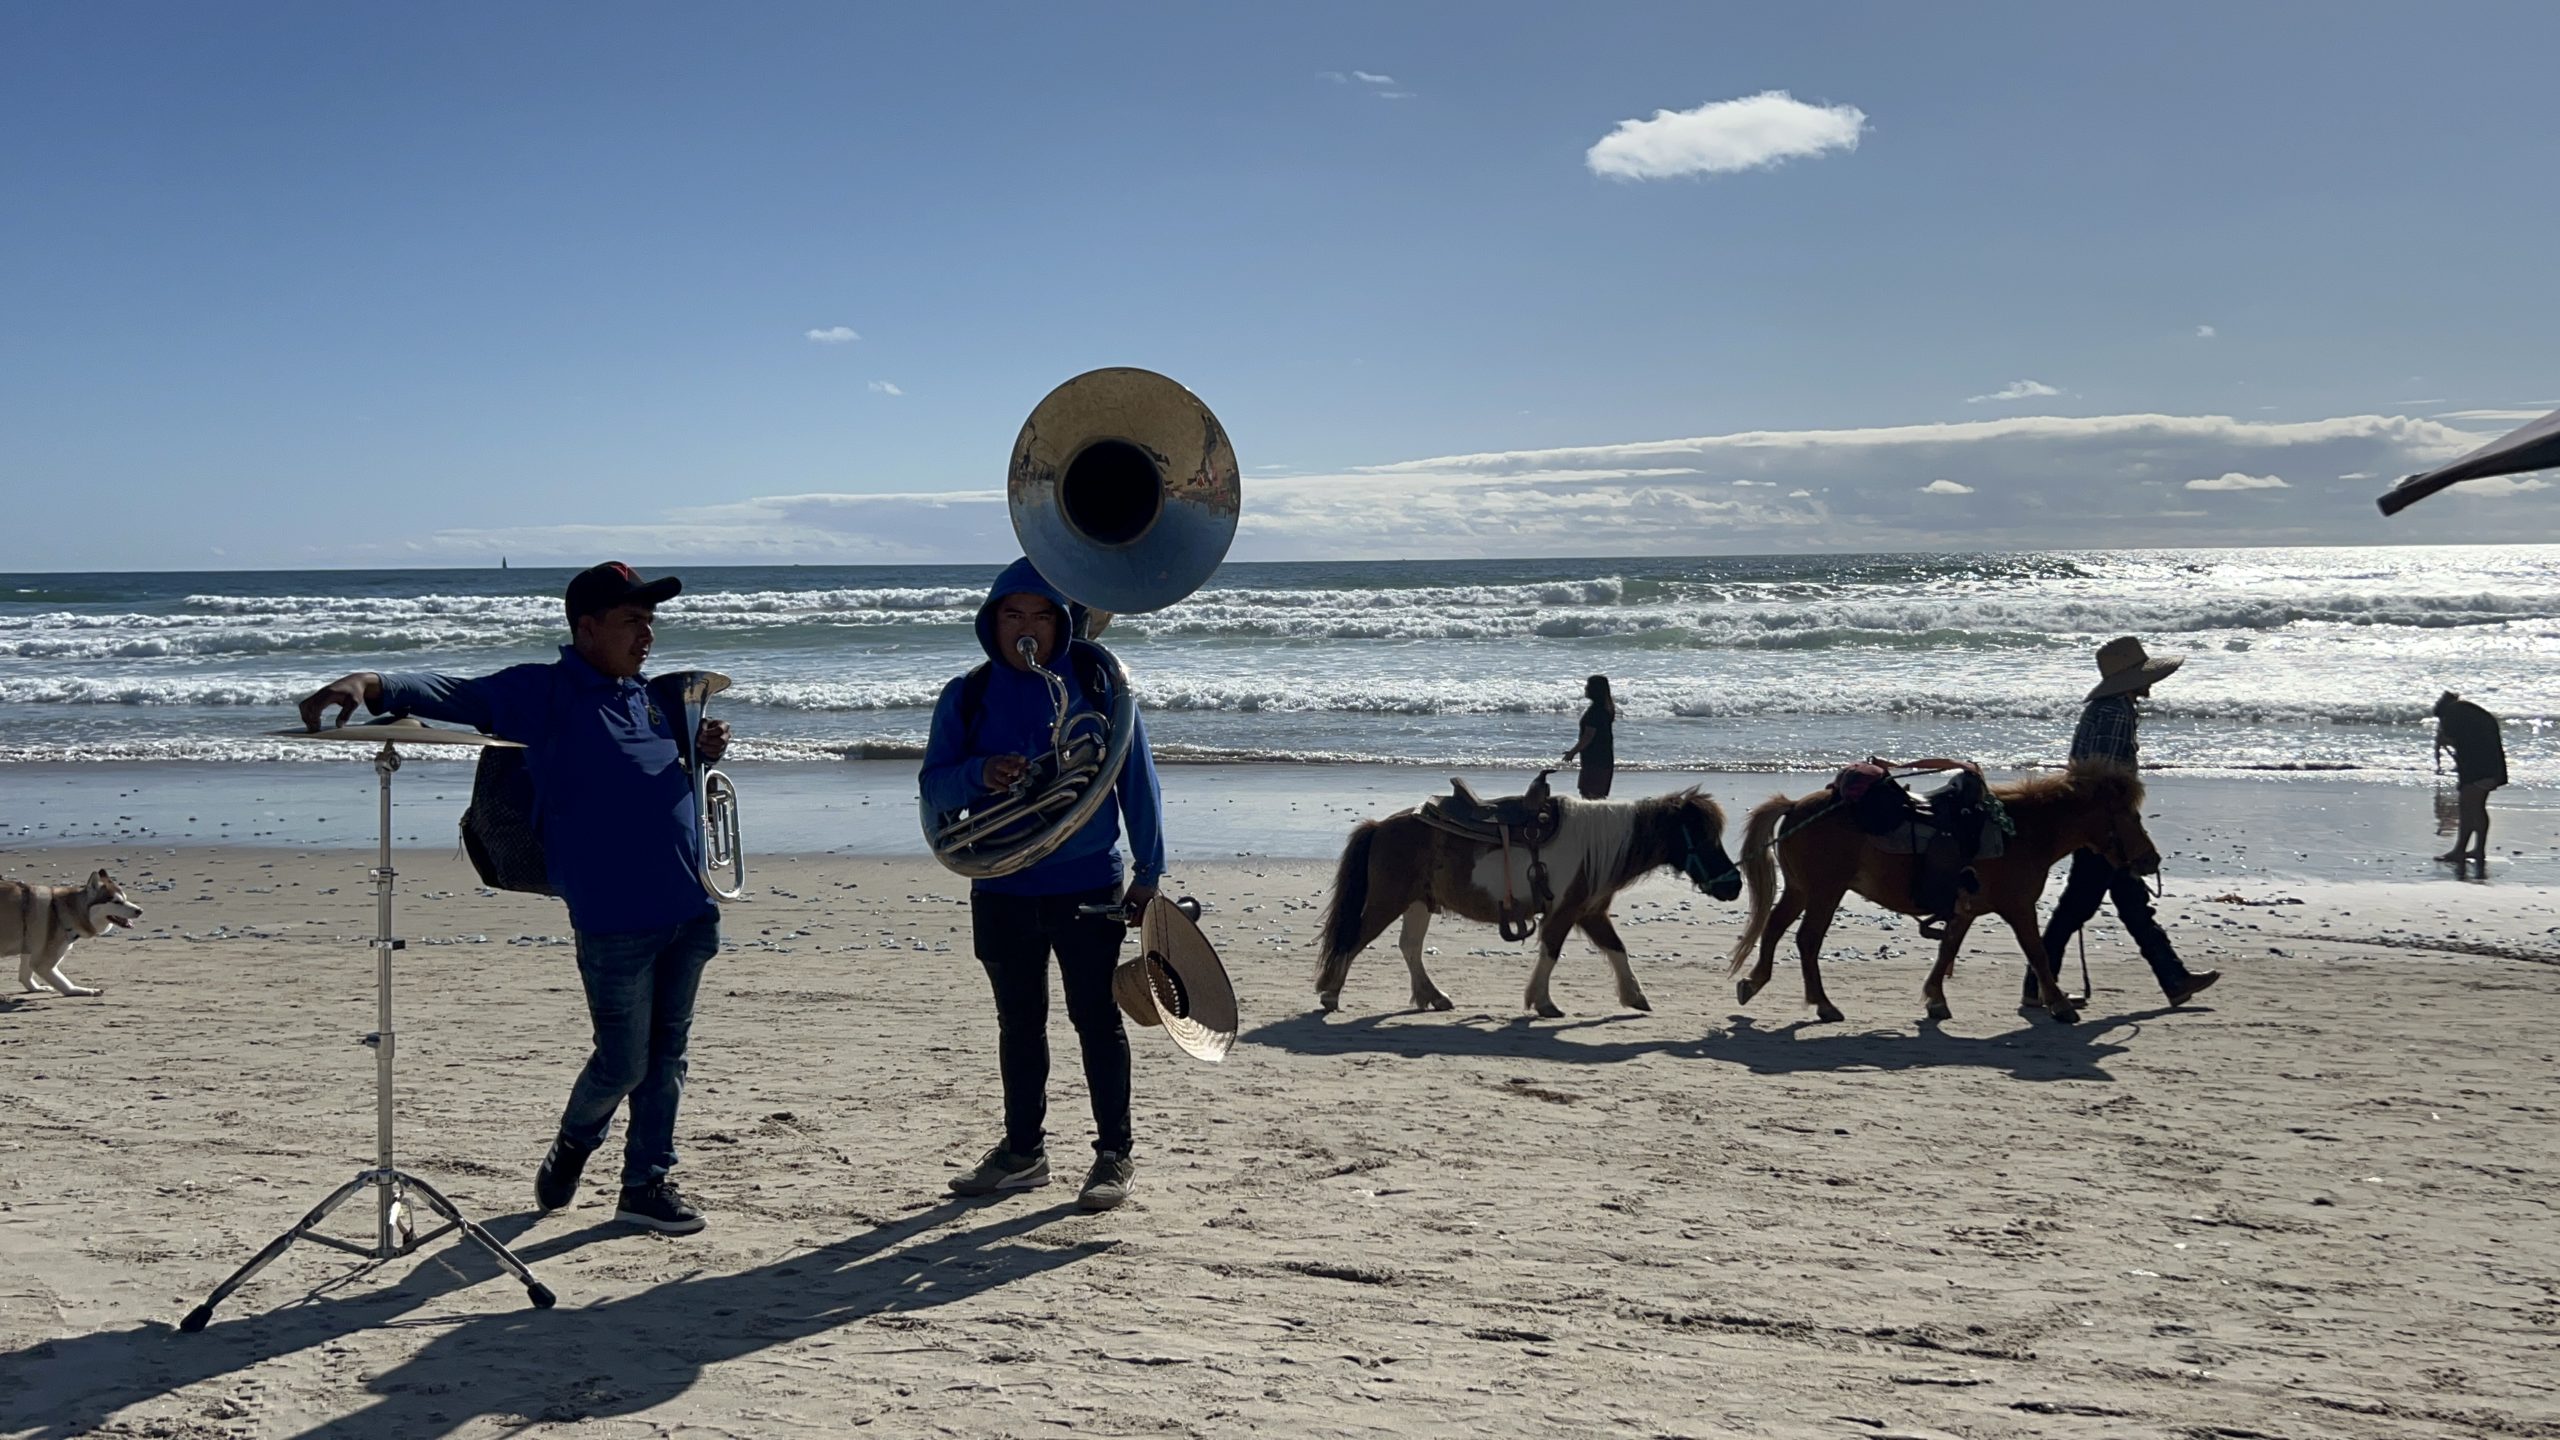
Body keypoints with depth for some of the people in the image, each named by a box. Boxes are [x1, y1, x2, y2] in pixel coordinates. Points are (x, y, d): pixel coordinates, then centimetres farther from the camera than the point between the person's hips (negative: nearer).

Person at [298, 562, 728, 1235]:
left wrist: (705, 749, 6)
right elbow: (453, 694, -15)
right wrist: (369, 684, -32)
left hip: (689, 909, 6)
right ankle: (573, 1144, 32)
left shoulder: (648, 697, 16)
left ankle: (648, 1182, 23)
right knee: (622, 1063, 2)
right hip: (614, 920, -6)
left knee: (666, 1054, 11)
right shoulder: (541, 693, -5)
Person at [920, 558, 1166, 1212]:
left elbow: (1137, 778, 1)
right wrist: (979, 774, -21)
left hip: (1087, 887, -3)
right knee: (1019, 1024, 14)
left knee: (1096, 1018, 3)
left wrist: (1148, 870, -1)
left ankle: (1115, 1152, 13)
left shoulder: (1097, 684, -3)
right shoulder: (967, 696, 3)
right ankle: (1023, 1149, 26)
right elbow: (933, 786, 1)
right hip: (1001, 892, 3)